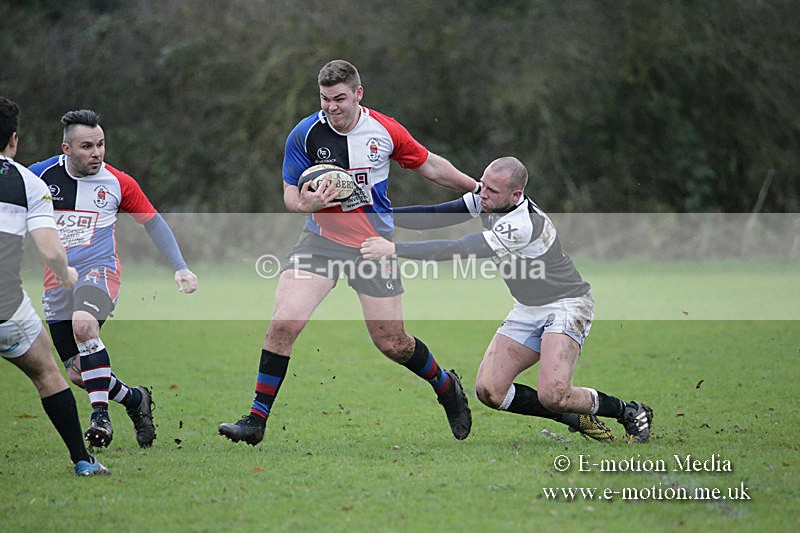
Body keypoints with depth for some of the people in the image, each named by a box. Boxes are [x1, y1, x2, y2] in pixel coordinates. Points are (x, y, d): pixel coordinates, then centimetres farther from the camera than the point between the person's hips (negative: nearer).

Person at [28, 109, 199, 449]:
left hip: (99, 271, -3)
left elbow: (152, 221, 9)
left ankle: (100, 415, -30)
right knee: (77, 374, 2)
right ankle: (135, 399, 29)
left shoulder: (117, 183, -3)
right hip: (57, 282, 3)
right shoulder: (41, 175, -3)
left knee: (83, 323, -36)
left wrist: (180, 268, 3)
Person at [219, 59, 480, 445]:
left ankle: (446, 386, 31)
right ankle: (257, 419, -8)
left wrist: (478, 189, 16)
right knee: (283, 324, -16)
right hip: (321, 240, 1)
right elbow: (290, 194, -2)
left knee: (392, 343, 1)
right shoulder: (304, 134, -9)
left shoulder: (385, 131, -7)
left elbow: (429, 166, 10)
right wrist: (307, 202, -26)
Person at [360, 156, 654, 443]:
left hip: (566, 304, -9)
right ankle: (578, 420, 10)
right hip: (527, 311, 9)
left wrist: (395, 248, -32)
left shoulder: (523, 224, -31)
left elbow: (459, 250, -33)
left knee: (552, 396, -25)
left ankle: (627, 411, 3)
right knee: (489, 390, -6)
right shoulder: (487, 199, -6)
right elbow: (436, 216, -3)